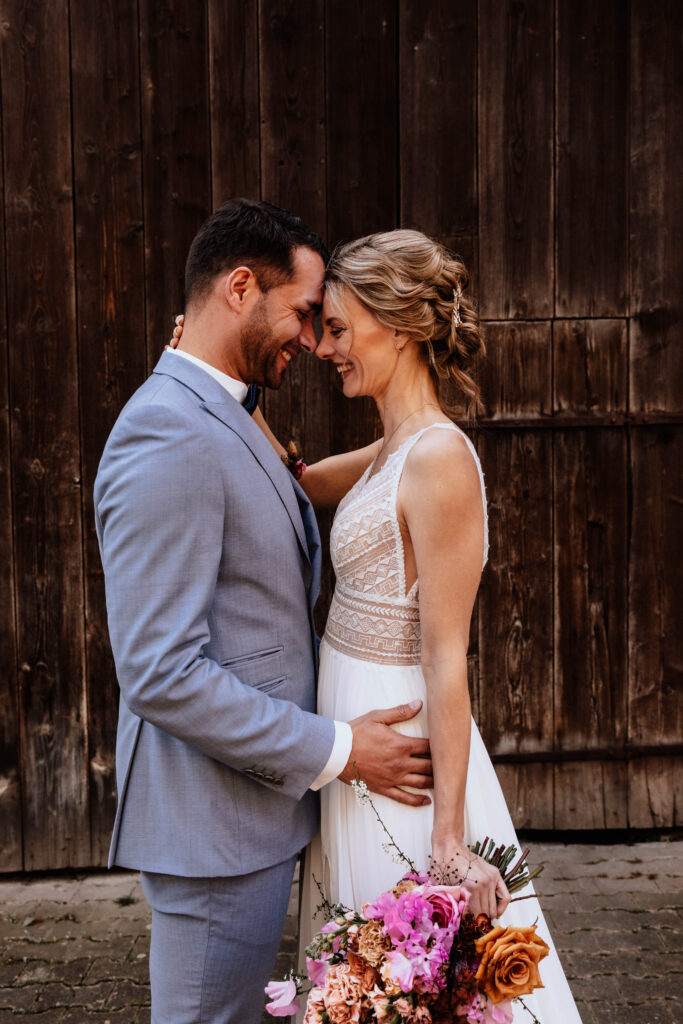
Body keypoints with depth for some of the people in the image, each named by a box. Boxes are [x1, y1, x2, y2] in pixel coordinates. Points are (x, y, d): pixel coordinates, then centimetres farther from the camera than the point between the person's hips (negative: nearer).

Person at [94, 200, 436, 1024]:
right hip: (213, 826, -9)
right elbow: (161, 674, -26)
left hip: (250, 802, 9)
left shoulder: (220, 423, 11)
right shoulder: (170, 437, -22)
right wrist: (336, 751, -19)